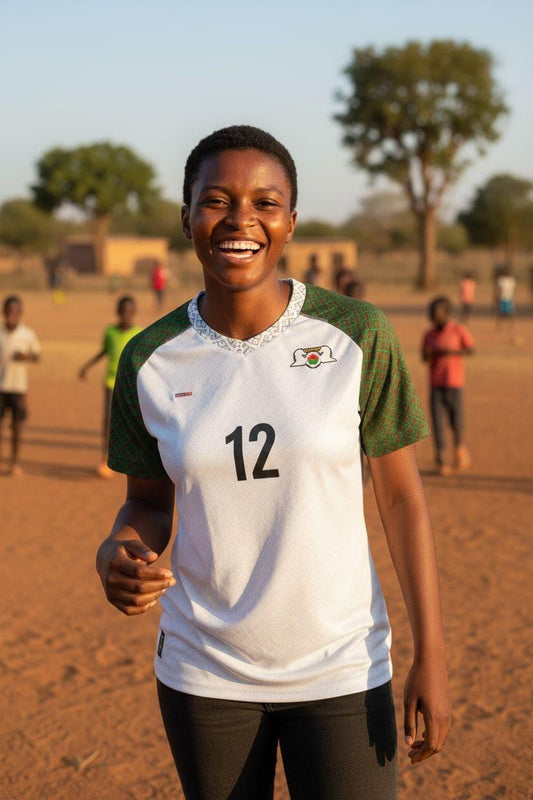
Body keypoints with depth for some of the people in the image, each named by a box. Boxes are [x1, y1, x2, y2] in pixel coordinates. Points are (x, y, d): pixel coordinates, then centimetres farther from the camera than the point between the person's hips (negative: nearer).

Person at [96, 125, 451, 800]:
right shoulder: (151, 359, -4)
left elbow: (402, 497, -5)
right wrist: (118, 556, -16)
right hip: (203, 674, 2)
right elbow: (149, 502, 7)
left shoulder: (357, 336, -10)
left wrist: (431, 655, -6)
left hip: (342, 670, -2)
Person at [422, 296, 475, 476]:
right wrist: (429, 355, -14)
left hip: (454, 382, -2)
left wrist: (450, 351, -17)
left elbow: (470, 349, -4)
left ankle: (459, 446, 29)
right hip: (435, 384, 2)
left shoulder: (459, 330, -3)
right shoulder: (428, 335, 6)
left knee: (456, 419, 0)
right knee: (437, 419, -4)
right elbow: (424, 358, 10)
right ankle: (440, 458, 1)